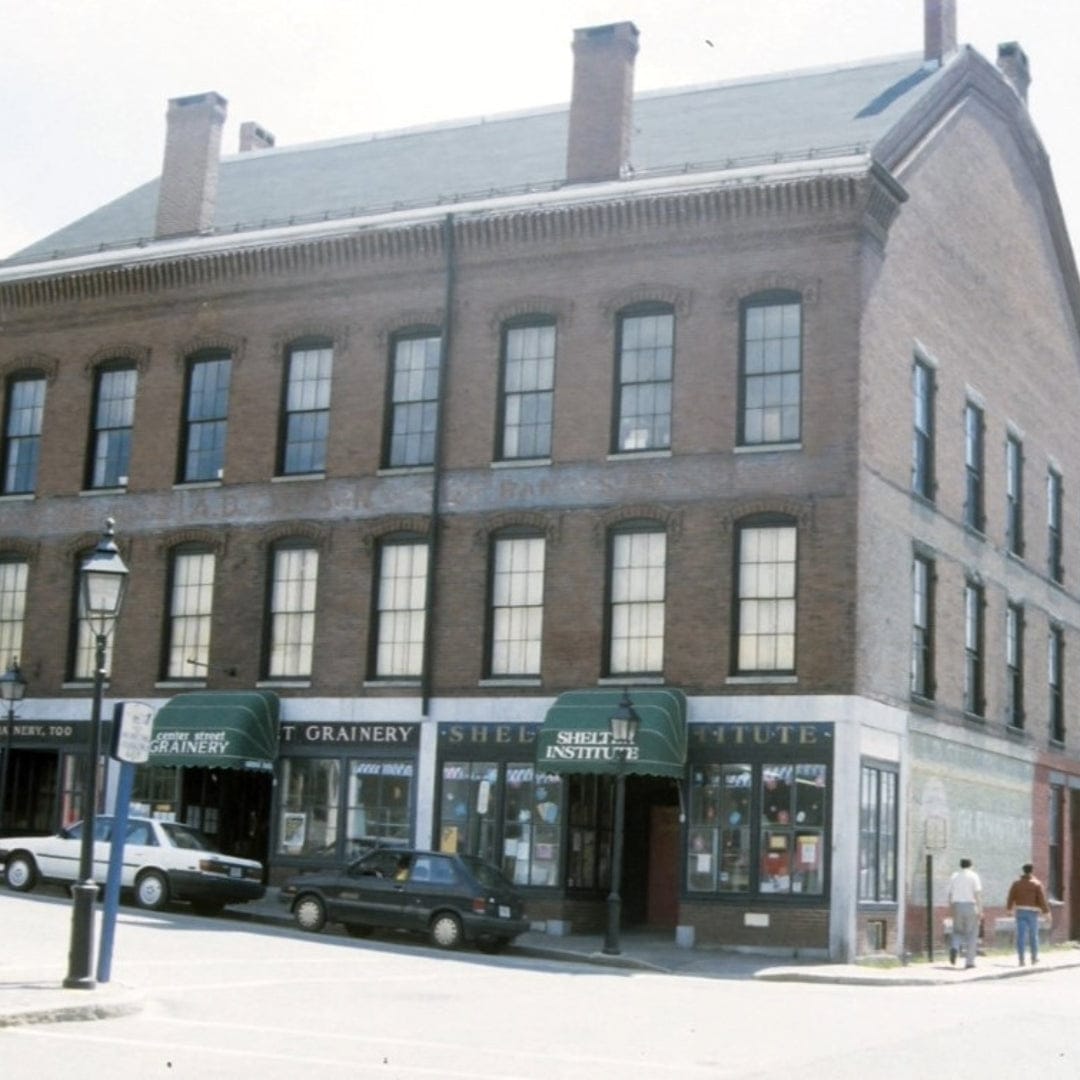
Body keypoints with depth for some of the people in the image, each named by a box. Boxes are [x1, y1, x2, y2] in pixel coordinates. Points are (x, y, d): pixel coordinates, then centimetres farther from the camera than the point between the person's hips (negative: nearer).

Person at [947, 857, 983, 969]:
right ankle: (969, 961, 3)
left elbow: (950, 895, 9)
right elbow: (978, 894, -10)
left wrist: (951, 909, 17)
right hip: (971, 906, -3)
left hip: (957, 906, 3)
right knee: (971, 935, 6)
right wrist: (980, 910, -9)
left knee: (958, 931, 15)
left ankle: (955, 948, -15)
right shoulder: (973, 876, -3)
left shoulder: (954, 877, 9)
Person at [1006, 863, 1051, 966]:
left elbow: (1011, 898, 5)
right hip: (1032, 912, -1)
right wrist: (1046, 912, -5)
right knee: (1033, 935, 13)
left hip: (1020, 912, 1)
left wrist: (1009, 908, 22)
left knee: (1021, 935, -2)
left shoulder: (1016, 883, 5)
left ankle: (1021, 959, -9)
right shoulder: (1037, 883, -3)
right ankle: (1034, 958, 24)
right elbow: (1042, 899, -9)